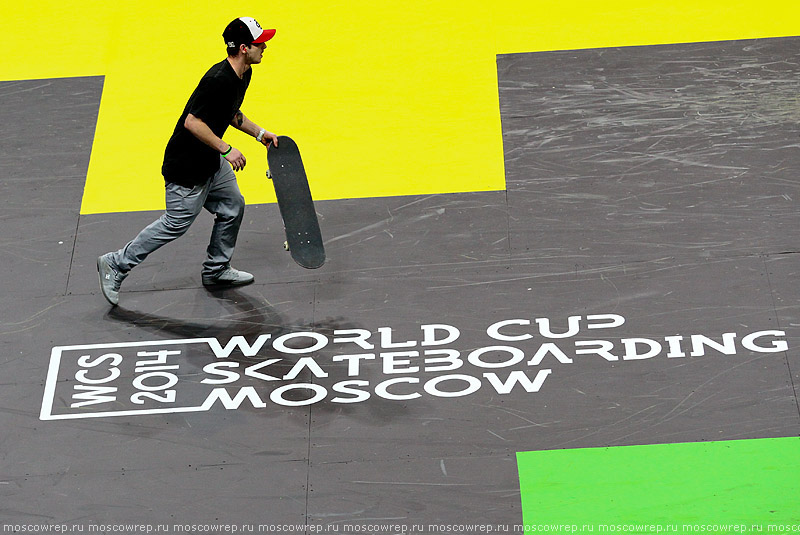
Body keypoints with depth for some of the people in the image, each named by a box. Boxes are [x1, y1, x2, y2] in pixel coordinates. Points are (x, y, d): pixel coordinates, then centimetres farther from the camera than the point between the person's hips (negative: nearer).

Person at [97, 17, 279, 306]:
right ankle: (116, 265, 14)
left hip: (211, 161, 10)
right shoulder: (218, 80, -30)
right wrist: (226, 149, -27)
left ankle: (216, 270, 34)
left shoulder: (243, 74, 2)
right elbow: (193, 122, -30)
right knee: (176, 224, 1)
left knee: (233, 207, 15)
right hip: (187, 167, -10)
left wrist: (258, 132, 12)